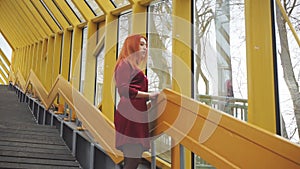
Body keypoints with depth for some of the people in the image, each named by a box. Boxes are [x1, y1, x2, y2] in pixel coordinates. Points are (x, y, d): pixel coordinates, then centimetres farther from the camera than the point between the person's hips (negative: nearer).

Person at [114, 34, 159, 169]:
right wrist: (149, 95, -10)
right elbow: (123, 89, -14)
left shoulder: (135, 67, 28)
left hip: (137, 116, 9)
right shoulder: (125, 63, 0)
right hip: (129, 115, -9)